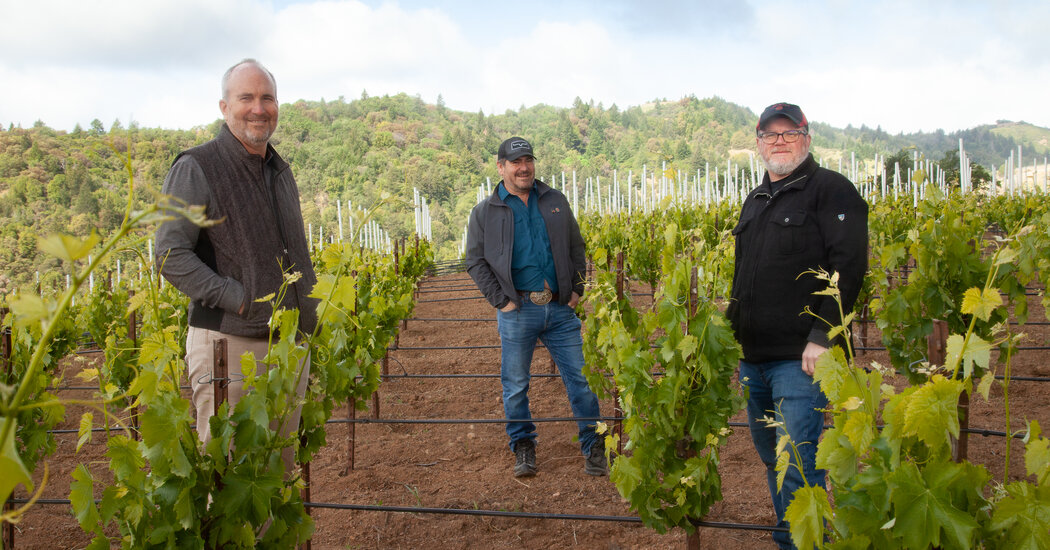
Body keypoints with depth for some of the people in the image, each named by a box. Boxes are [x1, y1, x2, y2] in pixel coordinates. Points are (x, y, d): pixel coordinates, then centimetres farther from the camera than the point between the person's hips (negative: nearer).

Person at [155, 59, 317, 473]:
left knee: (281, 467, 14)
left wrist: (308, 311, 12)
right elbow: (172, 257, -14)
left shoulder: (281, 171, 16)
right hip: (229, 345, -6)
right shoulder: (195, 169, -6)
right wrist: (241, 300, -20)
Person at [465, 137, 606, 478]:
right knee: (515, 385, 6)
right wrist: (500, 300, -6)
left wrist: (577, 290, 5)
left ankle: (594, 445, 17)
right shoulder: (485, 213, 3)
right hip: (517, 311, -2)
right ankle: (523, 445, 24)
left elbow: (576, 249, 16)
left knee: (581, 378, 4)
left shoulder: (555, 201, 10)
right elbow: (476, 261, 3)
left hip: (560, 309, 2)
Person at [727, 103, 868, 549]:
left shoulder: (830, 189, -5)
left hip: (800, 358, -8)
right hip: (753, 357, 8)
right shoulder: (755, 201, 19)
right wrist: (731, 329, 19)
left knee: (798, 463, -8)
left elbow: (849, 266, -15)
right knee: (771, 458, 17)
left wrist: (822, 337, -21)